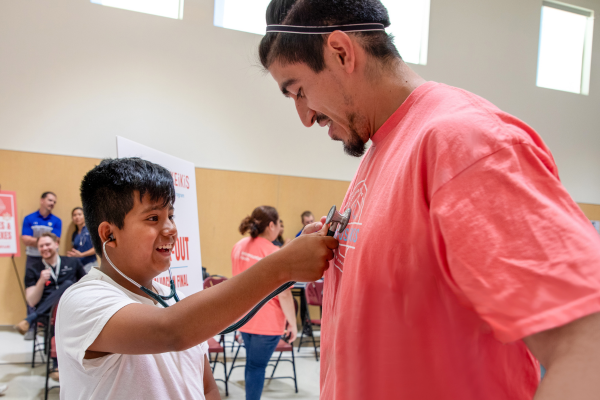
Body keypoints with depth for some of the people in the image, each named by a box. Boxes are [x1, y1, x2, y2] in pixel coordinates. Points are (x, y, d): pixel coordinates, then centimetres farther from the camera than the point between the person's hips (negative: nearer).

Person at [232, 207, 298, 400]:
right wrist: (293, 323, -7)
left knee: (252, 364, 20)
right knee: (257, 366, 3)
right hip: (267, 322, -6)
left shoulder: (239, 247, 3)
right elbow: (284, 294, -17)